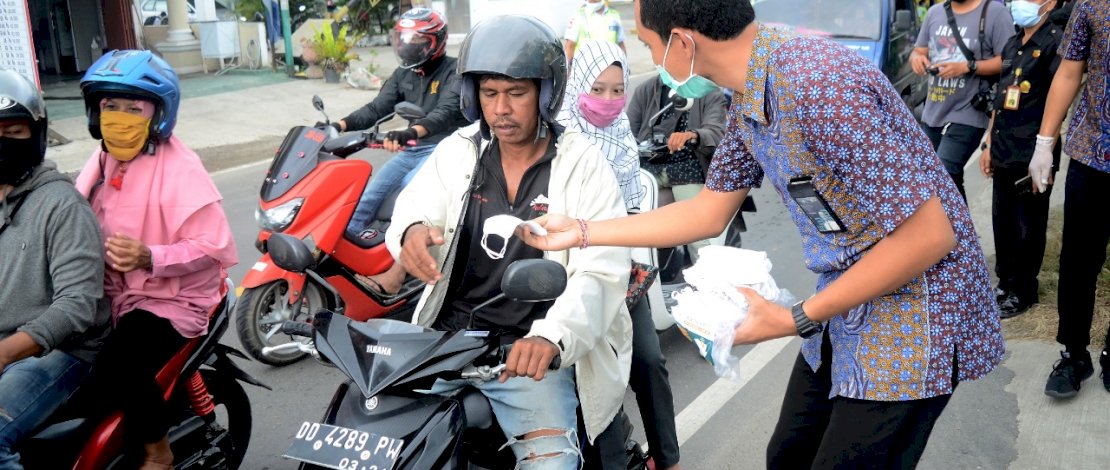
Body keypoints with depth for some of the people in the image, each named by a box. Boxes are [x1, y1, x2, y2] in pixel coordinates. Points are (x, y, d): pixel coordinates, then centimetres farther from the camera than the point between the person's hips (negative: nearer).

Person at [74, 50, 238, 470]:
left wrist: (149, 258, -33)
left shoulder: (180, 169, -17)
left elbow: (213, 246, -21)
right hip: (110, 295, 8)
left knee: (116, 370, -28)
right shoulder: (100, 163, 9)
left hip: (170, 299, -8)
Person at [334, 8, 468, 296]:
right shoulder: (403, 74, 15)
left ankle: (396, 273, -34)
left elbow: (446, 111, -24)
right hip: (411, 151, 8)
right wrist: (340, 125, -12)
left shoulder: (454, 71, -7)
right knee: (368, 193, -11)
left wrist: (412, 131, -44)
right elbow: (377, 108, 6)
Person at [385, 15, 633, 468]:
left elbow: (602, 271, -14)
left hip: (530, 351, -3)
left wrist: (551, 337, -33)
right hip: (446, 339, 3)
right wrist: (413, 232, -28)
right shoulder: (457, 150, 7)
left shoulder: (582, 166, -4)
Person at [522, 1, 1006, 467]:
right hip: (849, 303, 8)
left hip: (913, 315, -8)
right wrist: (581, 231, 8)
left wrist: (796, 320, -20)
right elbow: (710, 212, 10)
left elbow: (929, 235, -28)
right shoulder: (749, 99, -1)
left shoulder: (819, 86, -30)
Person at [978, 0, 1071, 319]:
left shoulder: (1055, 41, -10)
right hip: (1004, 155, 7)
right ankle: (1005, 283, 30)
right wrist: (990, 145, 18)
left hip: (1032, 157, -7)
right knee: (1002, 223, 15)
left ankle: (1022, 293, 16)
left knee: (1028, 228, 4)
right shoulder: (1012, 45, 15)